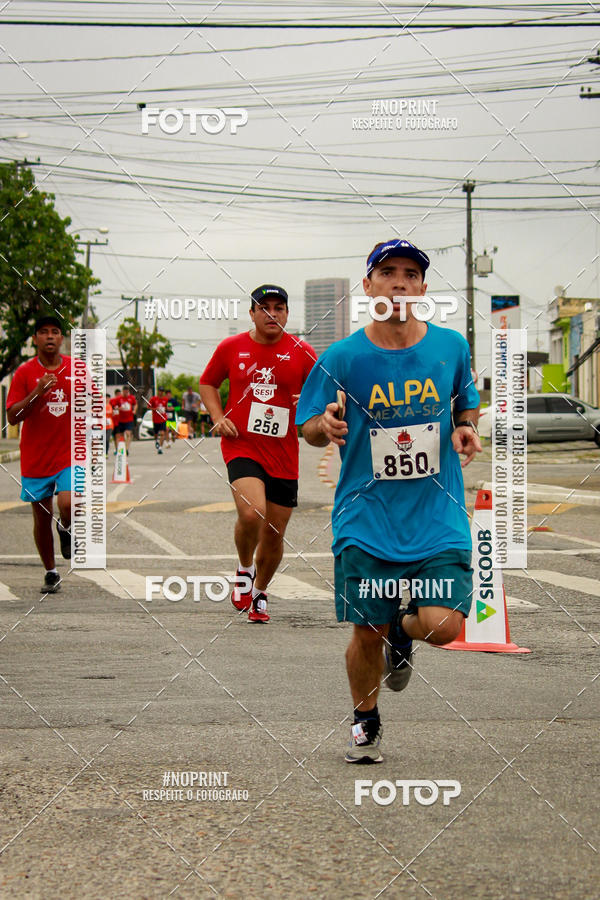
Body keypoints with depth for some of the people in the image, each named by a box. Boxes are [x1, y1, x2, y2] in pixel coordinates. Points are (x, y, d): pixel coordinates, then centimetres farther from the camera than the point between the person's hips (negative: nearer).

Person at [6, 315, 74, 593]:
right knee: (41, 518, 8)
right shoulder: (25, 373, -3)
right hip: (35, 456, 0)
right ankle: (51, 573, 25)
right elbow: (12, 417, -9)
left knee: (67, 505, -22)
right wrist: (37, 392, -19)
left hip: (69, 454, 0)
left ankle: (65, 528, 15)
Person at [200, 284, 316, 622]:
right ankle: (245, 570, 4)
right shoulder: (231, 348, 3)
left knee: (274, 535, 8)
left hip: (284, 455, 2)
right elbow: (208, 384, 18)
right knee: (252, 514, -25)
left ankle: (260, 593, 33)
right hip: (241, 446, -2)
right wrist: (218, 418, 2)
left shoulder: (301, 352, 1)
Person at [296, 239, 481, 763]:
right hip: (367, 520, -1)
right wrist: (327, 426, -19)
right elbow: (309, 430, 4)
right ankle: (366, 723, 33)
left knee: (444, 626, -15)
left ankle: (402, 634, 24)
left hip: (438, 518, 1)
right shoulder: (341, 358, -4)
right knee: (366, 633, 3)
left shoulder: (451, 347, 2)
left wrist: (465, 429, -3)